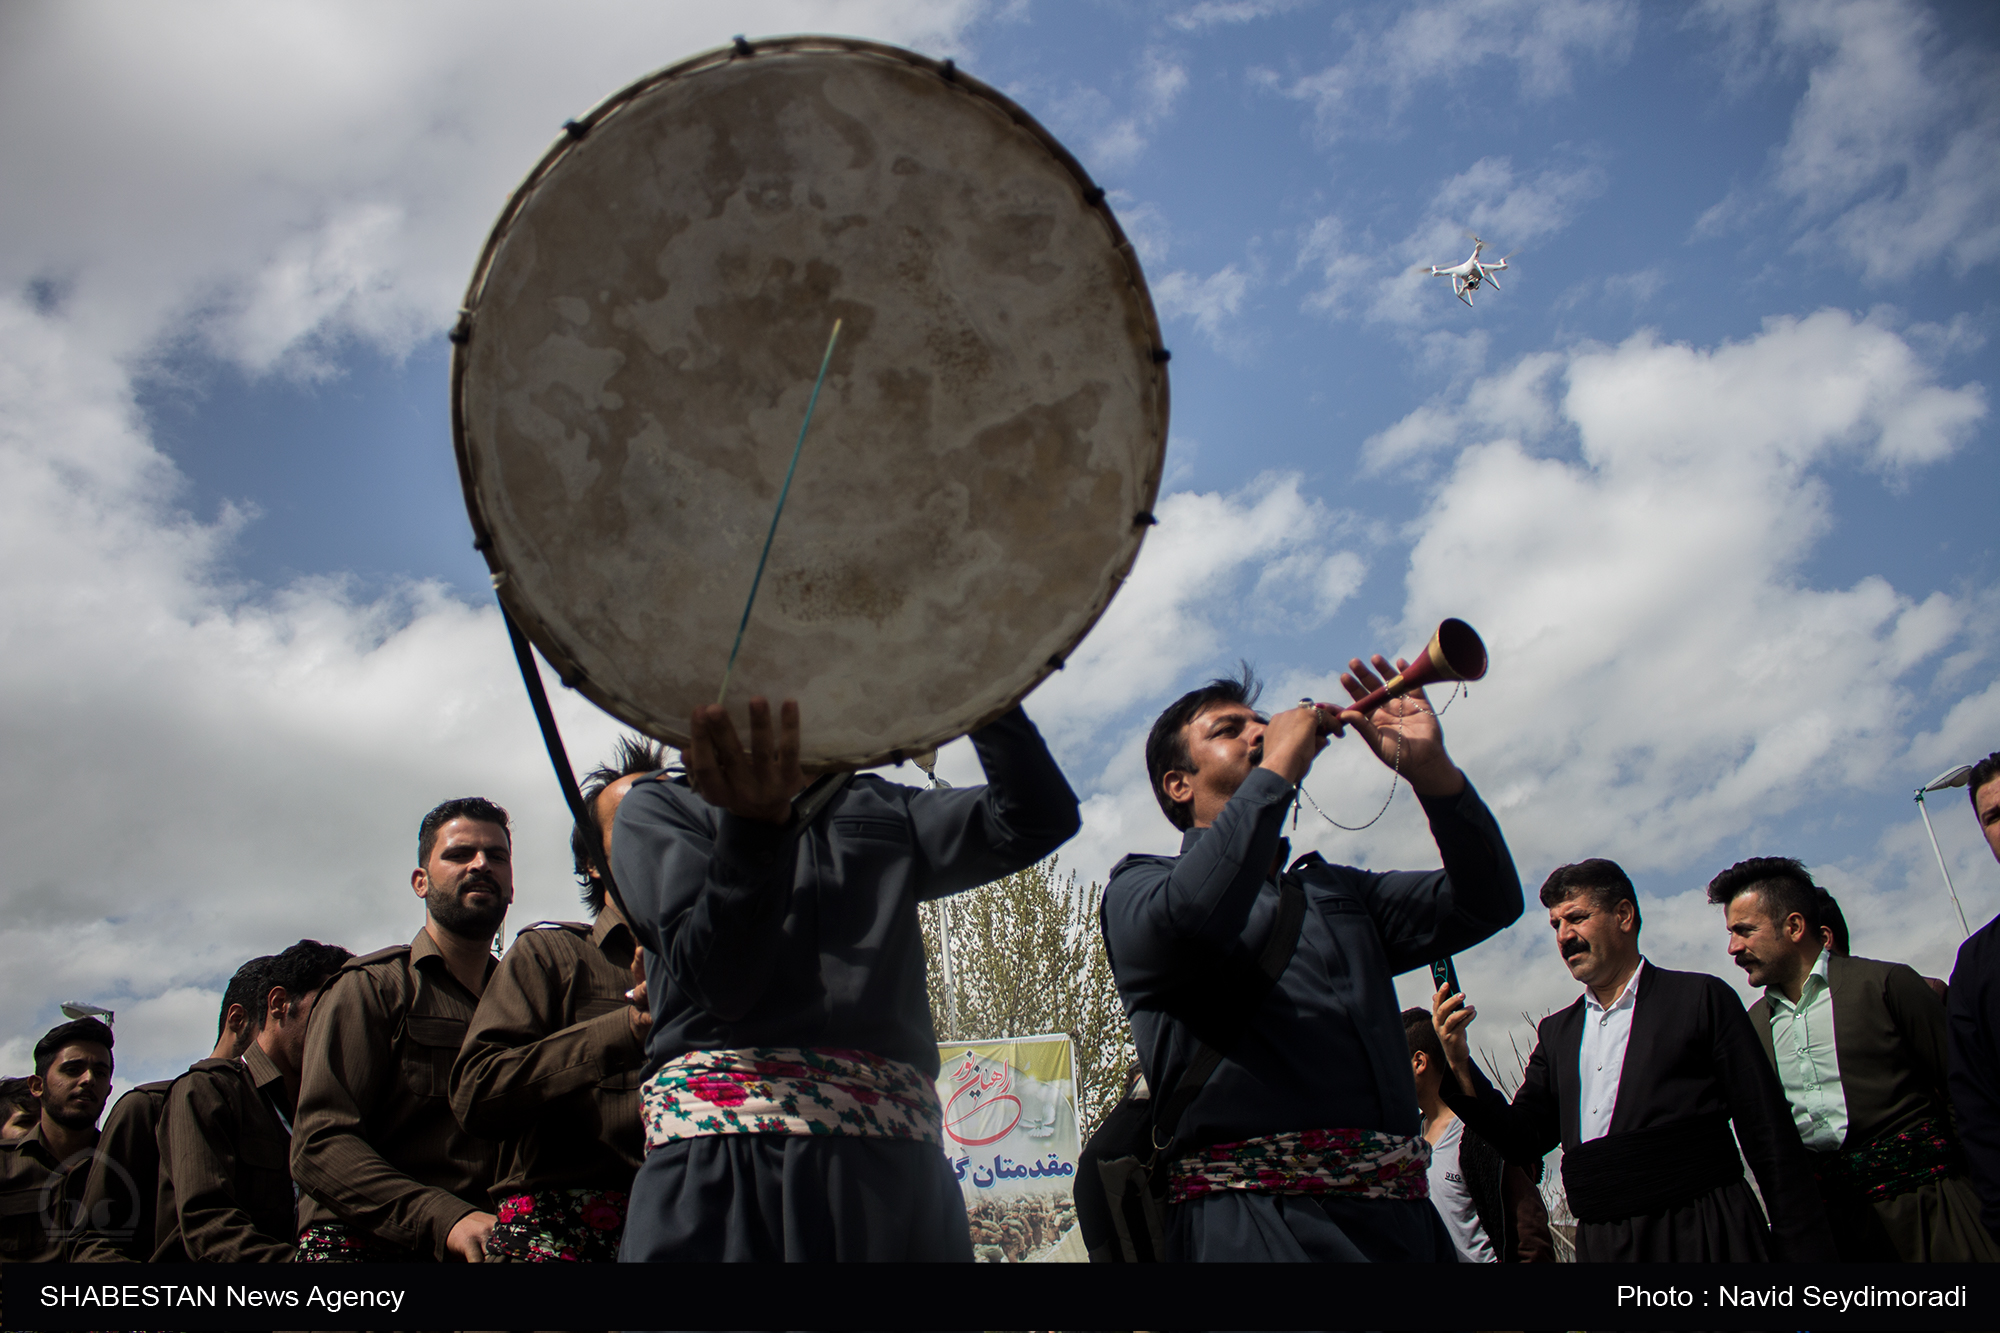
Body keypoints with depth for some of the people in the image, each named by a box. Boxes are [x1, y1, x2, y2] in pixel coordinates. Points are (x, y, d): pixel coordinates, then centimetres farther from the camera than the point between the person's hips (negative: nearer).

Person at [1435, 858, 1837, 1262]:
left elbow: (1771, 1140, -2)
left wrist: (1803, 1248, -7)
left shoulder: (1702, 998, 1)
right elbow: (1524, 1142, 10)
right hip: (1600, 1244, 4)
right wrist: (1459, 1063, -2)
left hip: (1702, 1241, -4)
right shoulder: (1556, 1033, 15)